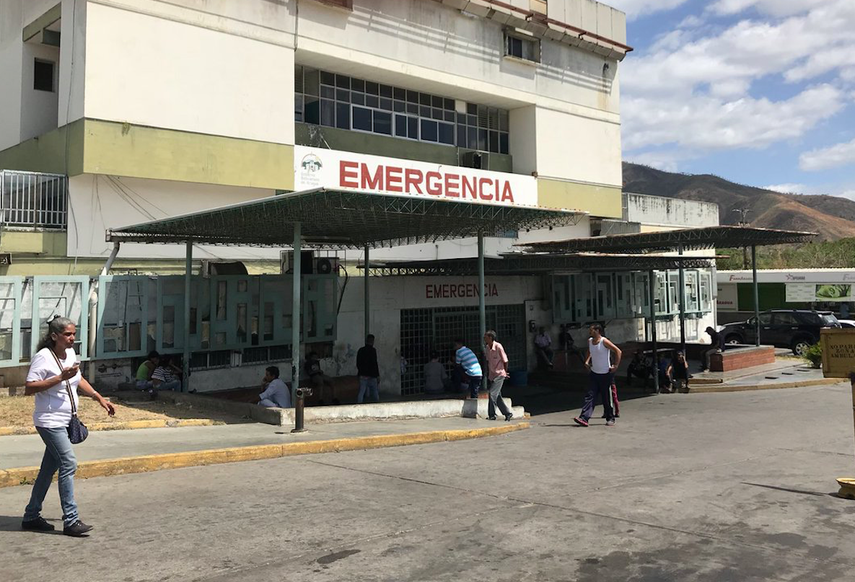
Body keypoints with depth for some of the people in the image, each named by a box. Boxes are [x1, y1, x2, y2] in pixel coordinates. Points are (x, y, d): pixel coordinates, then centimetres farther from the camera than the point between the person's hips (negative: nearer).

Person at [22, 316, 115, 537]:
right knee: (68, 464, -13)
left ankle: (31, 516, 25)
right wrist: (60, 378, -25)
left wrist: (99, 398, 17)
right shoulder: (43, 357, -15)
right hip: (50, 421, -9)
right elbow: (29, 388, -20)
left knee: (49, 468, 14)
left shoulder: (70, 353, 10)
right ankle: (70, 521, -9)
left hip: (65, 422, 9)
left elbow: (79, 380, 23)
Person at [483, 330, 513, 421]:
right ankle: (507, 414, 19)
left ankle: (492, 415, -4)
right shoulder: (487, 347, 5)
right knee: (497, 396, 9)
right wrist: (488, 374, 15)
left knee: (492, 394, -13)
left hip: (499, 375, -8)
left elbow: (505, 361, -9)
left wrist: (505, 372, 1)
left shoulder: (498, 347, -16)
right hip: (492, 375, 8)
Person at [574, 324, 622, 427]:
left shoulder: (604, 342, -15)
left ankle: (610, 419, 18)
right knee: (590, 396, -3)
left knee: (607, 398, 4)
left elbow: (618, 351, -16)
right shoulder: (589, 341, 6)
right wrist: (587, 361, 10)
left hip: (605, 374, -6)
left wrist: (615, 366, -16)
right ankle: (584, 418, -11)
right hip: (594, 373, 6)